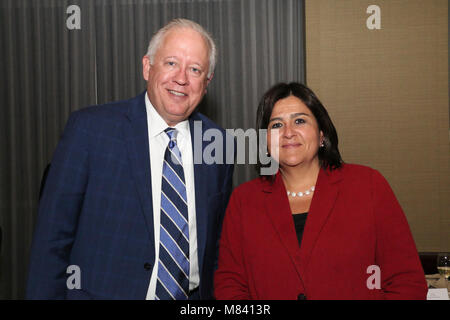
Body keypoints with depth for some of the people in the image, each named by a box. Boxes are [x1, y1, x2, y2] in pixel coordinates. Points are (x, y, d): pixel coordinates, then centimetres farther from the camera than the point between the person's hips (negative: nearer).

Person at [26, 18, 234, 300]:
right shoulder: (89, 128, -12)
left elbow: (218, 241, 7)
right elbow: (53, 235, -11)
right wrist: (45, 295, -12)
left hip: (194, 296, 4)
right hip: (102, 292, -3)